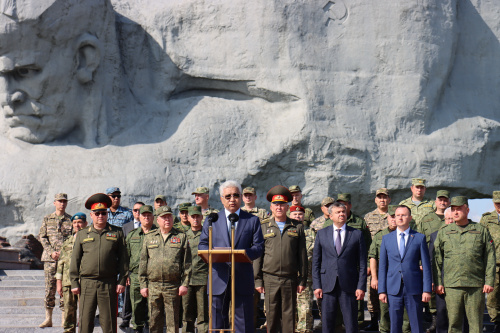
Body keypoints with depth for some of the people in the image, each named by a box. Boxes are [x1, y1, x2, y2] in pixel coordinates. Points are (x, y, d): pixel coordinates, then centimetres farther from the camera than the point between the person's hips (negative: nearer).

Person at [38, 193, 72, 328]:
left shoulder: (71, 219, 7)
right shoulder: (47, 219, 10)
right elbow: (42, 237, 6)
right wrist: (51, 252, -7)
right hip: (50, 258, 1)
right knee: (49, 287, 1)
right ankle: (48, 318, 8)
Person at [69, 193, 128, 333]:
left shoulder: (117, 233, 8)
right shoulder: (82, 234, 11)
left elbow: (123, 258, 7)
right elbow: (75, 260, 10)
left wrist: (122, 281, -1)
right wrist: (74, 283, 3)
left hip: (109, 284, -1)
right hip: (87, 283, 1)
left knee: (109, 322, 2)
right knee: (85, 322, 2)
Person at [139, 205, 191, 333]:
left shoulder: (181, 237, 7)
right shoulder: (149, 238, 12)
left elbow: (187, 263, 4)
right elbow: (143, 263, 12)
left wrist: (185, 284, -4)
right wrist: (143, 285, 6)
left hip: (173, 286, -2)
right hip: (153, 286, 2)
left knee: (173, 322, 0)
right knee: (154, 321, 6)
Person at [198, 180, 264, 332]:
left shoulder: (252, 220, 9)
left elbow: (259, 247, 3)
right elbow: (202, 245, 10)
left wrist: (244, 253, -18)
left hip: (243, 278, -1)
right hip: (219, 278, 1)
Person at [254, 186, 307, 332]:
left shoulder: (297, 227, 7)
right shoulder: (263, 227, 7)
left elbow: (302, 255, 8)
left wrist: (302, 280, 4)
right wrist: (258, 280, 0)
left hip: (290, 278, 0)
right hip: (270, 278, 0)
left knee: (289, 316, 2)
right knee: (271, 315, 2)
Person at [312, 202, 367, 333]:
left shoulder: (356, 234, 5)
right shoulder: (322, 234, 8)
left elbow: (362, 263, 3)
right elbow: (316, 262, 8)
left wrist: (361, 287, -3)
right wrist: (316, 285, 0)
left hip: (348, 285, -1)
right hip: (327, 285, 1)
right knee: (327, 322, 4)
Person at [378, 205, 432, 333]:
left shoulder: (420, 238, 5)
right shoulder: (386, 239, 10)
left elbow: (426, 265, 3)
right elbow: (382, 266, 9)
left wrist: (427, 289, -4)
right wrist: (382, 290, 2)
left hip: (414, 289, -1)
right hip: (393, 289, 2)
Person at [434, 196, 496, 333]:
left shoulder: (481, 231, 8)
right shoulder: (443, 232, 10)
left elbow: (490, 258, 7)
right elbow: (436, 259, 10)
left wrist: (489, 281, 0)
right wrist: (438, 283, 3)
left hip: (476, 286, 0)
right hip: (452, 286, 1)